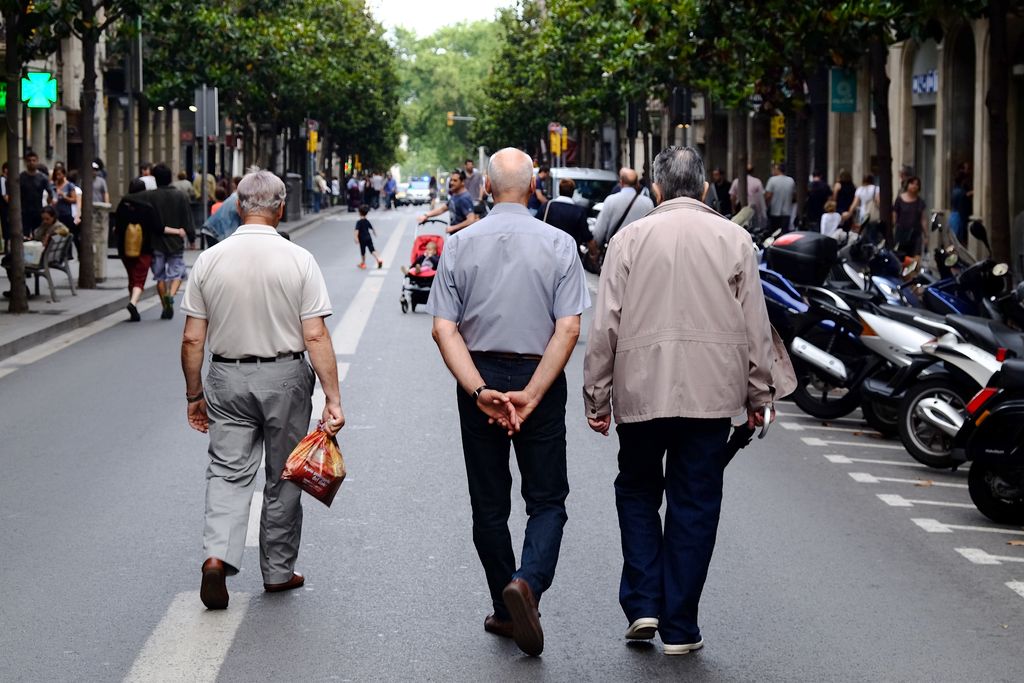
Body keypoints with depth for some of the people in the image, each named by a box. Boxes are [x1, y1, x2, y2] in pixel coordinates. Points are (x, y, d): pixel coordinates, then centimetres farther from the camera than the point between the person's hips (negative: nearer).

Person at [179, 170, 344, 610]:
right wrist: (333, 397, -10)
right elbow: (316, 336, -13)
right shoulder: (299, 261, -10)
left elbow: (192, 339, -2)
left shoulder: (210, 260, -4)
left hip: (227, 379, 1)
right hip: (284, 377, -1)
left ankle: (217, 555, -17)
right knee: (282, 476, 12)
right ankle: (278, 572, 21)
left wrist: (194, 394, 9)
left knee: (228, 471, 5)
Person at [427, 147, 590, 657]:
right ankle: (528, 582, -18)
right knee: (548, 499, 7)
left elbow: (444, 329, -9)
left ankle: (505, 610, 18)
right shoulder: (558, 245, -5)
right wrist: (530, 395, -14)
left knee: (489, 504, 12)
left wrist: (480, 391, -14)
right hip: (540, 380, -1)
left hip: (479, 378, 2)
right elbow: (568, 330, -13)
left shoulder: (459, 245, -2)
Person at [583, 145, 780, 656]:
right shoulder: (733, 239, 3)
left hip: (641, 389, 0)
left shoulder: (630, 239, 1)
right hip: (711, 390, 0)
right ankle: (679, 628, 9)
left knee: (637, 491, 18)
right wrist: (758, 393, 13)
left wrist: (596, 397, 6)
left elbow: (604, 326, -1)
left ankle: (642, 604, 6)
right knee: (694, 503, 7)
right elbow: (755, 326, 4)